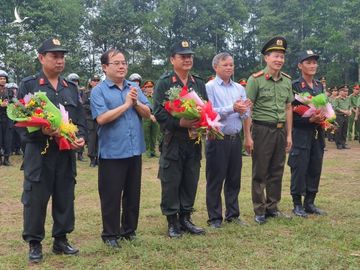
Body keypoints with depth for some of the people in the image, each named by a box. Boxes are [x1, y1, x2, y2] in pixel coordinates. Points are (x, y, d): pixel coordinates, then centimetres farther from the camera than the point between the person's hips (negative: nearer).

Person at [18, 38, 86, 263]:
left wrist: (81, 137, -5)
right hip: (39, 153, -4)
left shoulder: (71, 88, 14)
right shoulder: (28, 85, -1)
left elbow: (81, 118, 13)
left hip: (67, 153, 4)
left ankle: (61, 240, 24)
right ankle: (34, 244, 16)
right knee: (35, 200, 2)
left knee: (65, 198, 10)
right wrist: (42, 131, -21)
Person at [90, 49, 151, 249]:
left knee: (133, 193, 14)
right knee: (111, 196, 4)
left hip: (135, 150, 5)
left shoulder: (134, 88, 10)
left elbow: (147, 113, 6)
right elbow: (101, 118, -19)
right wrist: (126, 104, -13)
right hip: (112, 152, -5)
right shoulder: (99, 91, -6)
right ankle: (110, 234, 17)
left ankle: (129, 230, 28)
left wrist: (136, 103, -13)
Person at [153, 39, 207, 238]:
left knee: (191, 182, 11)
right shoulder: (163, 83, -4)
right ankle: (172, 222, 14)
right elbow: (158, 112, -11)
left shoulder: (199, 83, 13)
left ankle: (185, 218, 24)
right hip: (172, 142, -5)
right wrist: (180, 123, -22)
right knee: (171, 183, 2)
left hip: (194, 141, 5)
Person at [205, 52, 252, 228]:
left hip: (235, 139, 5)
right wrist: (232, 108, -20)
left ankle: (233, 215, 25)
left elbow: (246, 115, 9)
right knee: (215, 180, 3)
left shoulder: (239, 88, 13)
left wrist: (243, 110, -12)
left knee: (234, 179, 12)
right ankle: (214, 217, 14)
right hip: (218, 139, -5)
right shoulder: (209, 87, -4)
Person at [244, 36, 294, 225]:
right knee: (260, 173, 3)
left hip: (280, 130, 5)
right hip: (263, 129, -5)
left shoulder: (287, 81, 9)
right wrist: (247, 136, -13)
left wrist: (289, 135, 11)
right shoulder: (256, 79, -8)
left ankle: (272, 208, 24)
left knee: (277, 172, 12)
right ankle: (259, 211, 13)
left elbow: (288, 109, 13)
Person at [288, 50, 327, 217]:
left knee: (315, 169, 9)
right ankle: (297, 205, 10)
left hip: (318, 134, 6)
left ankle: (309, 203, 20)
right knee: (299, 169, -1)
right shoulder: (294, 86, -7)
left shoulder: (320, 86, 12)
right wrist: (310, 119, -20)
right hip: (301, 134, -6)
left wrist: (323, 118, -3)